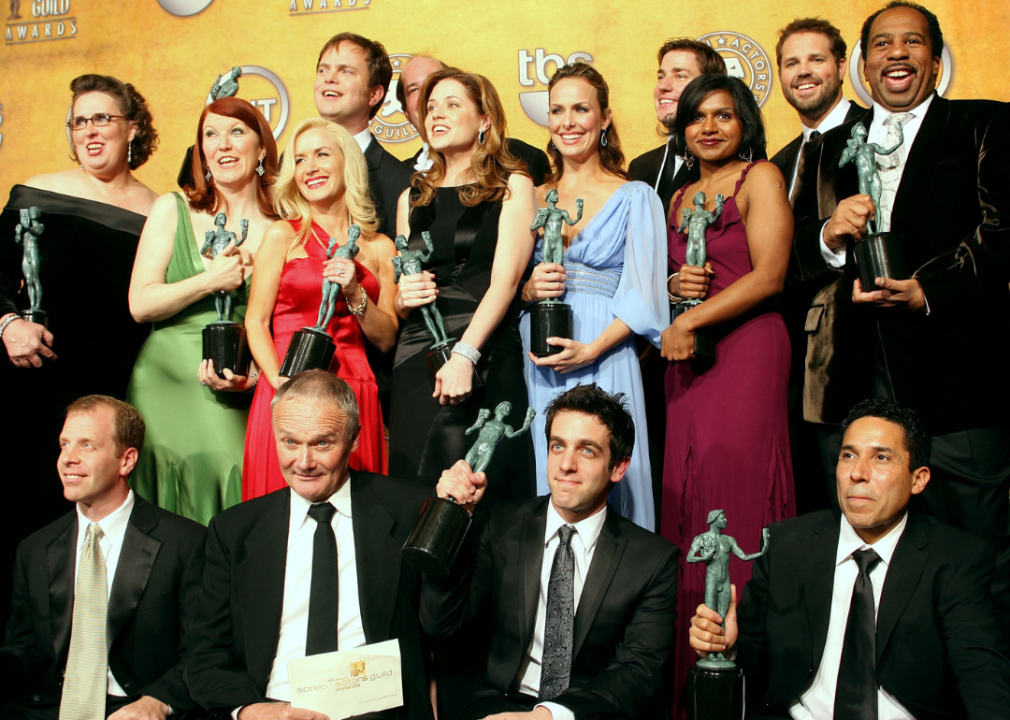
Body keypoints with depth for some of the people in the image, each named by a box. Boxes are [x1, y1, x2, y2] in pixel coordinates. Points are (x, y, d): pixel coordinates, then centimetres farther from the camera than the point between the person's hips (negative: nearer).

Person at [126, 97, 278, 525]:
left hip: (239, 397, 0)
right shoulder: (173, 210, 8)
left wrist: (249, 376, -10)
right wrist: (212, 281, -10)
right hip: (168, 384, 0)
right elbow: (140, 305, 1)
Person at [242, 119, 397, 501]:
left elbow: (386, 339, 9)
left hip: (353, 393, 2)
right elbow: (255, 321, 0)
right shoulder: (282, 236, 4)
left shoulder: (380, 248, 11)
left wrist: (354, 293, -7)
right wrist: (283, 386, -13)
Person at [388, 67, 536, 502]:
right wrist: (402, 298, 0)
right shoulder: (414, 198, 19)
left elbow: (506, 278, -7)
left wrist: (464, 354, -18)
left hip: (486, 361, -4)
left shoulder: (512, 186, 5)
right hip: (415, 360, 4)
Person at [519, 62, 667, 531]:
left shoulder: (635, 198, 4)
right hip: (537, 364, 3)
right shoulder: (533, 199, 14)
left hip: (604, 359, -3)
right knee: (547, 479, 3)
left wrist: (592, 348, -16)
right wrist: (529, 290, -8)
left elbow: (641, 296, -3)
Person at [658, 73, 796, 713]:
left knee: (733, 481, -12)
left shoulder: (761, 177, 1)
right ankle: (697, 665, 6)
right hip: (687, 356, 6)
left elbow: (770, 276, -9)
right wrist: (674, 284, 2)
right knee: (687, 490, 0)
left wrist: (690, 321, -11)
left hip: (747, 347, -6)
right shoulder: (681, 197, 21)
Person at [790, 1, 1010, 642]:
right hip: (851, 381, 4)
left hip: (954, 376, -3)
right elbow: (800, 257, 16)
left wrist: (930, 293, -15)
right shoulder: (832, 147, 21)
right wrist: (830, 235, -6)